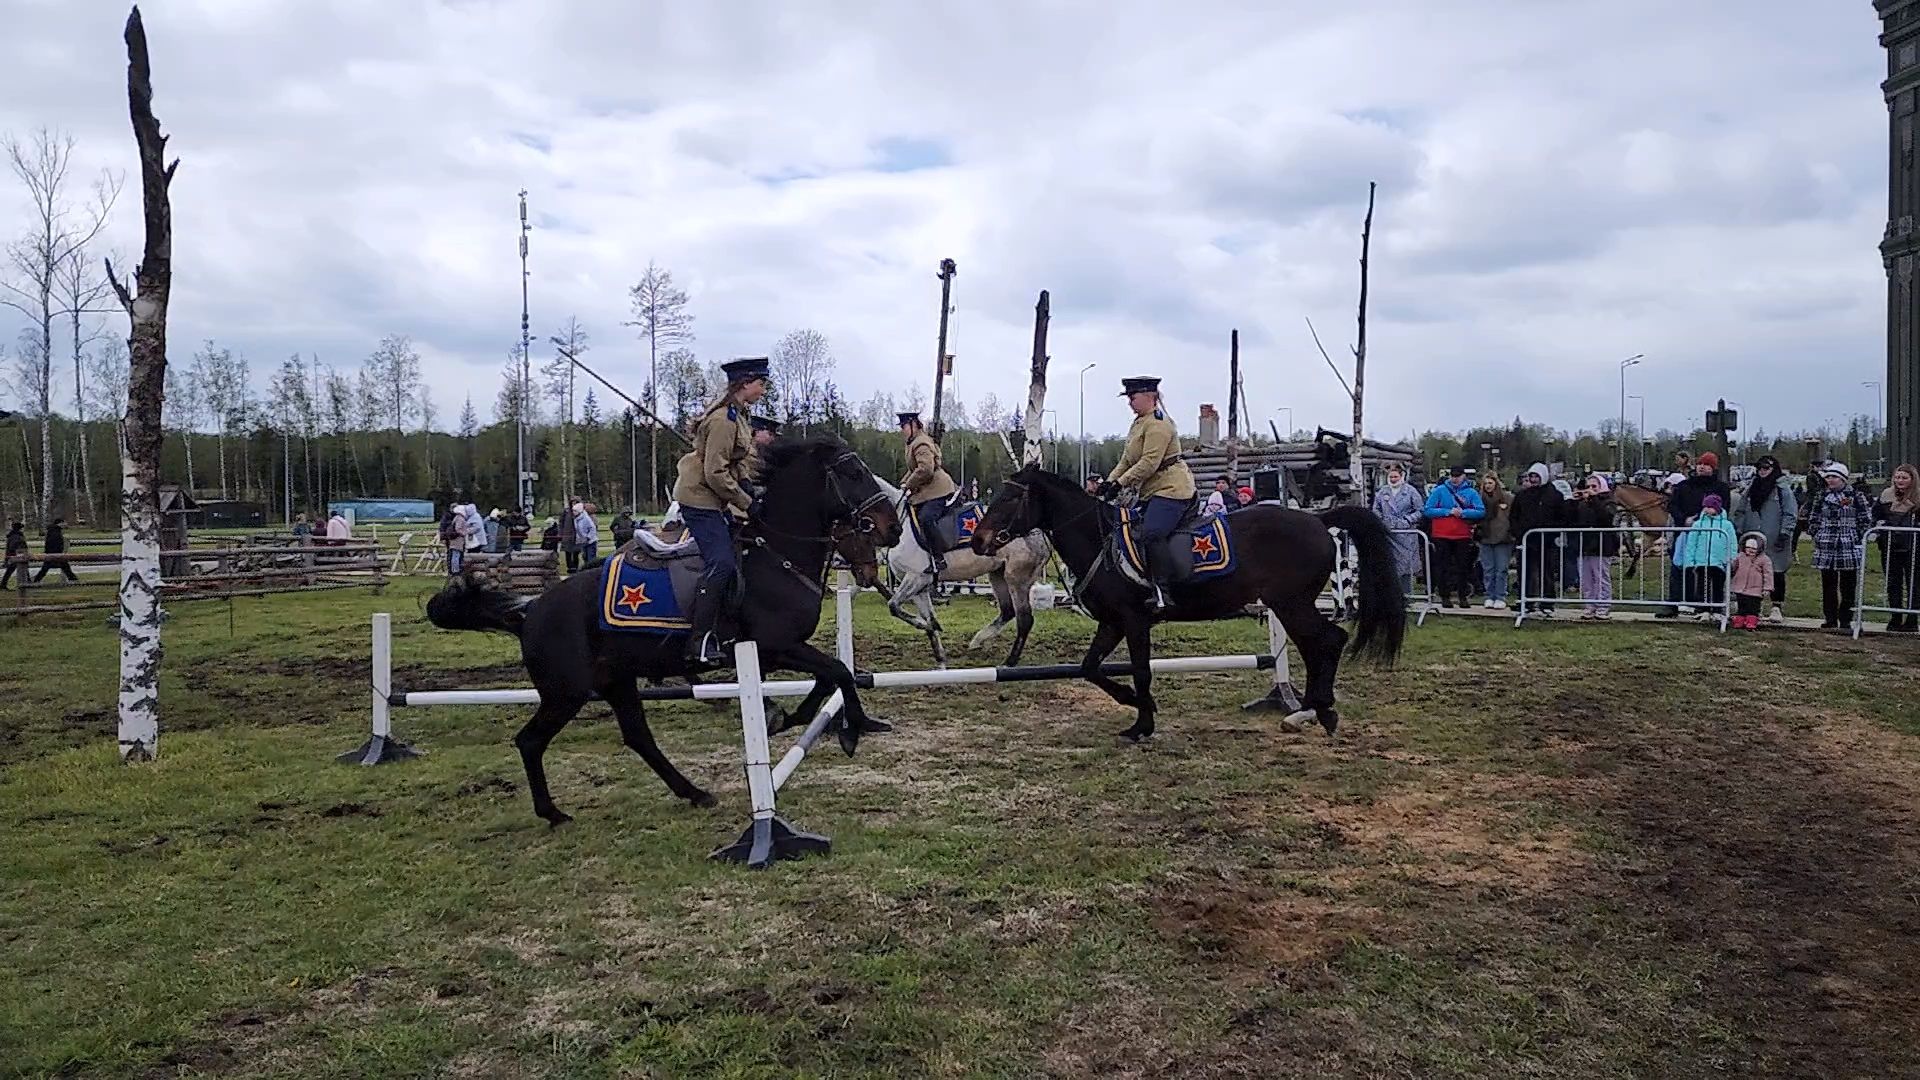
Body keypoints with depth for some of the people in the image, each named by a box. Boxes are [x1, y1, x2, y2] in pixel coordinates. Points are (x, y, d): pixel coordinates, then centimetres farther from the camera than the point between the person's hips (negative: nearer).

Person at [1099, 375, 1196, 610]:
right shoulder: (1138, 423, 20)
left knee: (1150, 534, -26)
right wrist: (1109, 481, 6)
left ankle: (1162, 591, -25)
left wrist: (1120, 483, -19)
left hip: (1171, 488, -11)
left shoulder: (1158, 423, -13)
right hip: (1151, 492, 11)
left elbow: (1149, 463, -21)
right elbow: (1126, 461, 21)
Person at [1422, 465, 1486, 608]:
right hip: (1442, 536, -1)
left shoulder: (1471, 492, 3)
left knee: (1462, 567, 7)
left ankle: (1463, 596, 15)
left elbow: (1481, 511, -5)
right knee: (1443, 567, 3)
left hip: (1463, 536, 1)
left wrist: (1463, 513, -18)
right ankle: (1445, 596, 10)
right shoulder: (1439, 490, -1)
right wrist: (1448, 512, -15)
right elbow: (1428, 510, -6)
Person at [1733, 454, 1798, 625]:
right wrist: (1738, 531, 8)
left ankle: (1778, 607, 7)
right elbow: (1741, 512, 17)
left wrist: (1784, 534, -13)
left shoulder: (1783, 489, -1)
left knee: (1777, 574, 0)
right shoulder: (1751, 489, 14)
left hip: (1774, 542, -4)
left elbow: (1790, 514, -5)